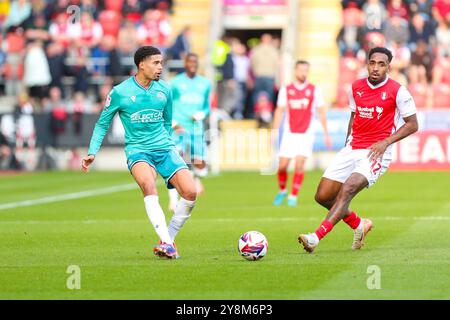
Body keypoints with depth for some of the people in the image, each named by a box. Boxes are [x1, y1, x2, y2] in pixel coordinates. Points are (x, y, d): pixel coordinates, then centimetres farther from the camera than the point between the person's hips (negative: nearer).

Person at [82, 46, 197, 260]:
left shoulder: (164, 90, 8)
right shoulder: (120, 92, -4)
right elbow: (102, 124, 6)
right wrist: (92, 153, -1)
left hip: (164, 148, 4)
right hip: (137, 150, -4)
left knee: (190, 192, -16)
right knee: (148, 185, -35)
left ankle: (169, 238, 5)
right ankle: (167, 244, -40)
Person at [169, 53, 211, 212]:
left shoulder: (205, 84, 11)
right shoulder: (176, 82, 2)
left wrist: (201, 115, -3)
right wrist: (173, 123, -8)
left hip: (197, 129, 3)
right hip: (179, 129, -3)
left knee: (200, 165, -3)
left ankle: (197, 178, 34)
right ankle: (173, 199, -7)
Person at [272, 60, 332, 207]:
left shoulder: (315, 90, 2)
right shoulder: (286, 90, 5)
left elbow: (321, 112, 6)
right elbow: (279, 111, 9)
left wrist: (326, 133, 4)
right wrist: (274, 133, 3)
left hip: (306, 134, -1)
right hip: (289, 133, 1)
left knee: (299, 165, -13)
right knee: (282, 166, -2)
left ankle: (293, 196, -2)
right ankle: (282, 190, 24)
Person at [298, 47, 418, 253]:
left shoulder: (398, 92, -7)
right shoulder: (356, 87, 8)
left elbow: (412, 124, -3)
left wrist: (386, 142, -13)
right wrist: (348, 141, 12)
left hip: (376, 153, -6)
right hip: (352, 149, 6)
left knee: (347, 189, -28)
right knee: (323, 196, 1)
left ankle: (316, 237, -36)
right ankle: (359, 225, 26)